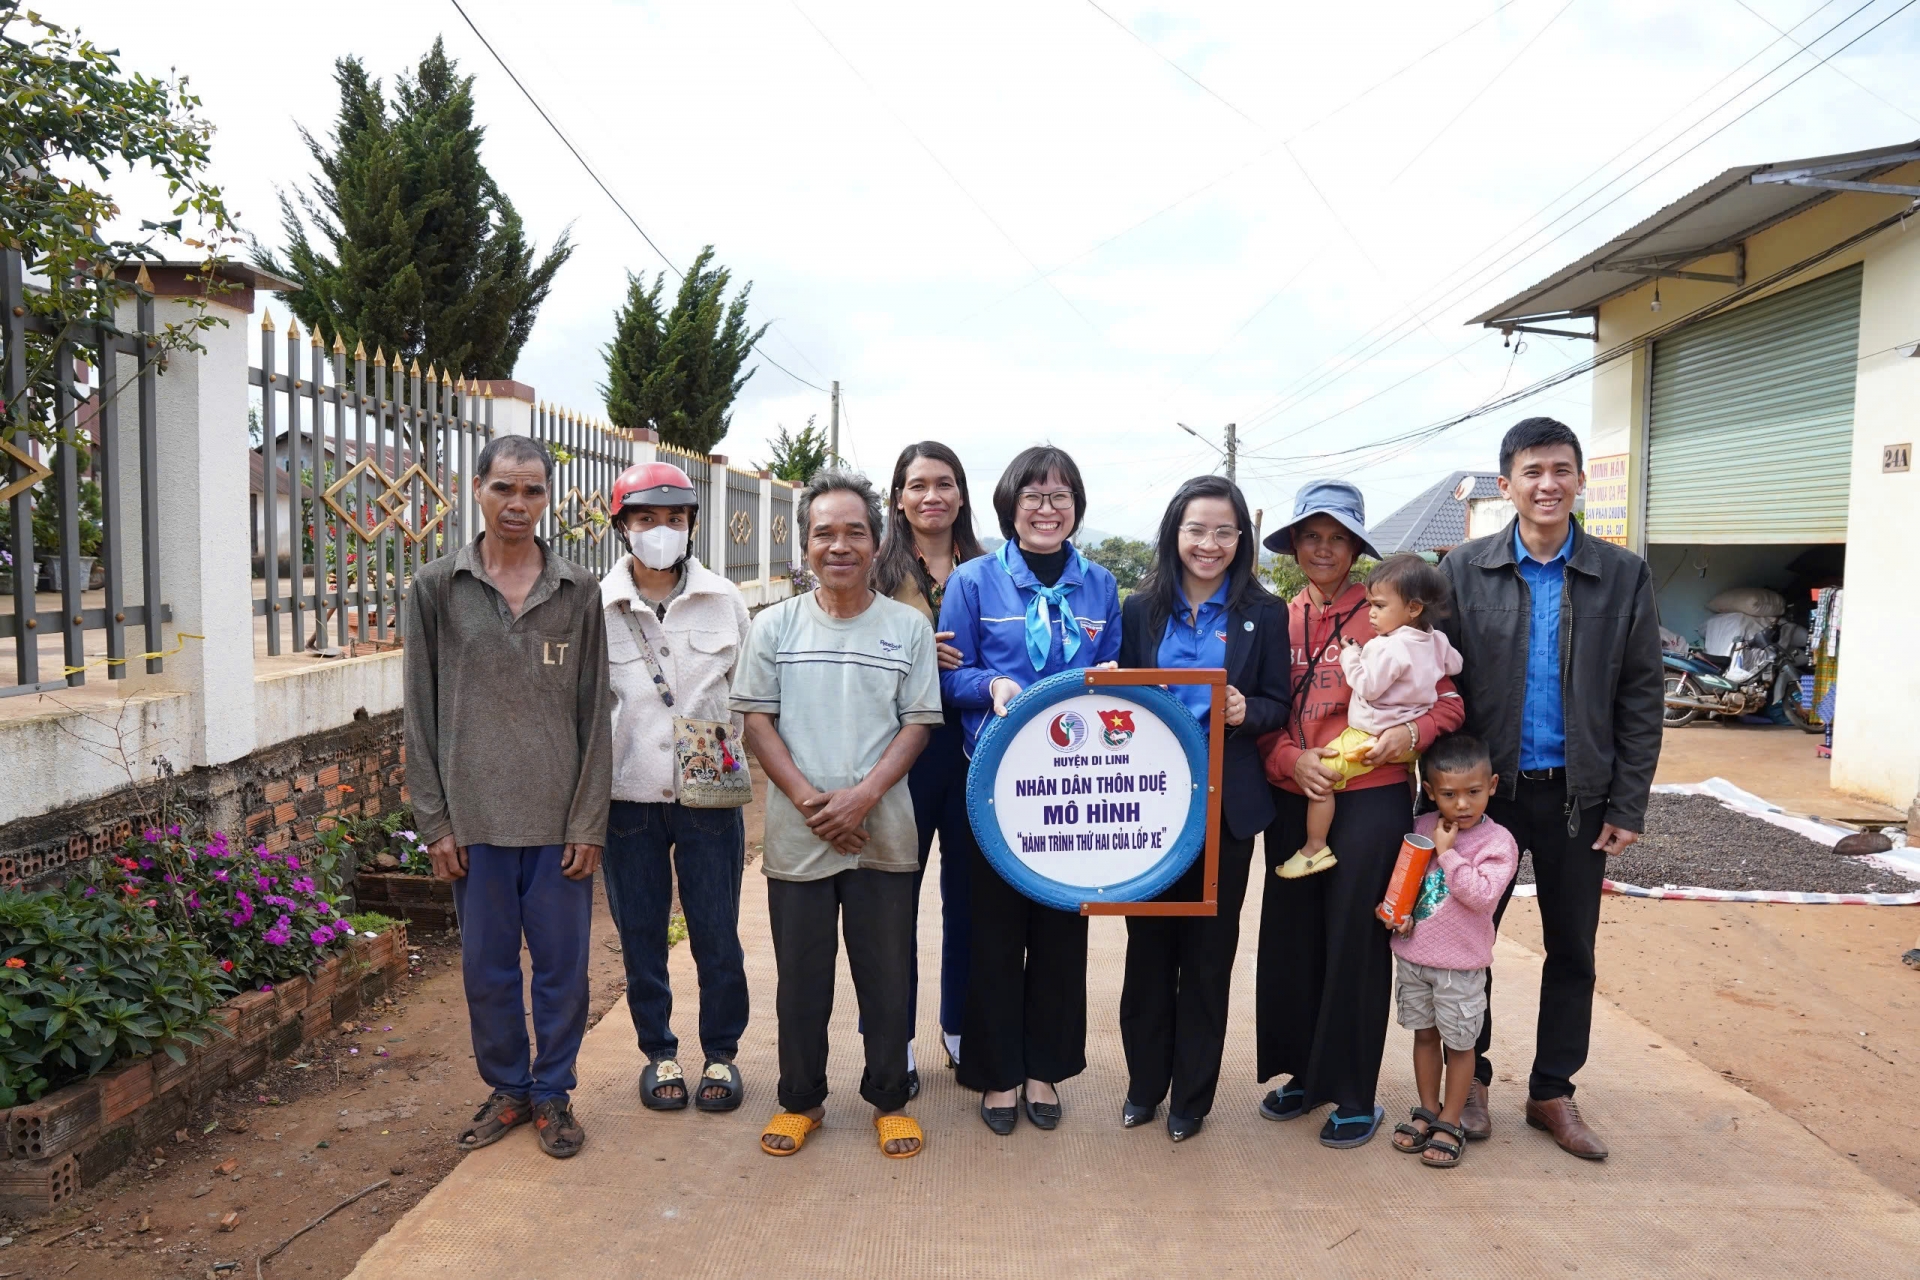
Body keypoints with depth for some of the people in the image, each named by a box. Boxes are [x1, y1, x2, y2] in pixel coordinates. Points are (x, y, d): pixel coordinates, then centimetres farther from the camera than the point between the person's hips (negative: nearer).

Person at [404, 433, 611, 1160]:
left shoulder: (579, 591, 2)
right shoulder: (438, 587, 2)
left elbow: (595, 713, 1)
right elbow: (421, 712, 2)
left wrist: (589, 821, -4)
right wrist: (434, 820, -2)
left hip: (559, 818, 0)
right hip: (475, 817, 0)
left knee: (562, 964, 8)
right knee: (487, 967, 11)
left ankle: (552, 1091, 27)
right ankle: (506, 1088, 31)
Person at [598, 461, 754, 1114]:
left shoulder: (725, 601, 0)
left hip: (709, 798, 0)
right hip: (628, 799, 0)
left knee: (717, 936, 8)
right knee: (640, 936, 12)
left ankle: (721, 1053, 27)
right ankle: (658, 1052, 31)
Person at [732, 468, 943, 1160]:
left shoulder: (908, 626, 2)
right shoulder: (775, 625, 3)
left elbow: (919, 722, 0)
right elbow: (757, 718, 1)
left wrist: (864, 795, -14)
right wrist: (807, 797, -11)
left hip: (884, 834, 0)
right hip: (796, 835, 1)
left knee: (886, 974, 9)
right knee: (800, 976, 11)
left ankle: (889, 1098, 27)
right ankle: (800, 1099, 29)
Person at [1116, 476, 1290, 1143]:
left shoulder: (1264, 613, 0)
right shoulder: (1141, 609, 4)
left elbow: (1277, 705, 0)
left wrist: (1246, 711, -20)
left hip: (1225, 803, -1)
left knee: (1208, 950, 8)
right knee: (1148, 942, 9)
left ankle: (1192, 1093, 24)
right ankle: (1145, 1082, 26)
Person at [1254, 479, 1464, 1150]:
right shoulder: (1279, 621, 7)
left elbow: (1447, 700, -2)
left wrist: (1411, 732, -22)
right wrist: (1290, 758, -11)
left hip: (1371, 798, -4)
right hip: (1293, 799, 4)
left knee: (1355, 939, 3)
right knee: (1291, 936, 10)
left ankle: (1355, 1093, 18)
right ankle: (1305, 1072, 29)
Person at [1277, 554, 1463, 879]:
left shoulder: (1388, 648, -22)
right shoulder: (1436, 640, 4)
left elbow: (1368, 687, -21)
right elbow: (1454, 665, 20)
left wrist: (1350, 655, -9)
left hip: (1371, 739, -9)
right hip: (1409, 737, 9)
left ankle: (1315, 849, -4)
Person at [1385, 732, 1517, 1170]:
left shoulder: (1497, 842, -13)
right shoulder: (1421, 828, -1)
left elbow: (1481, 894, -25)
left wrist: (1447, 853, -23)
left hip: (1460, 964, -4)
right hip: (1412, 955, 4)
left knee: (1459, 1043, 9)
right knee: (1424, 1034, 18)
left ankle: (1450, 1123, 23)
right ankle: (1427, 1110, 33)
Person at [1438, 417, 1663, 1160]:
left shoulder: (1623, 577, -1)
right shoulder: (1464, 571, -3)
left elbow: (1641, 700, 0)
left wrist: (1627, 806, -4)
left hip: (1578, 794, 1)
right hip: (1486, 788, -1)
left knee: (1572, 950, 11)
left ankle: (1553, 1093, 28)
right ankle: (1470, 1079, 27)